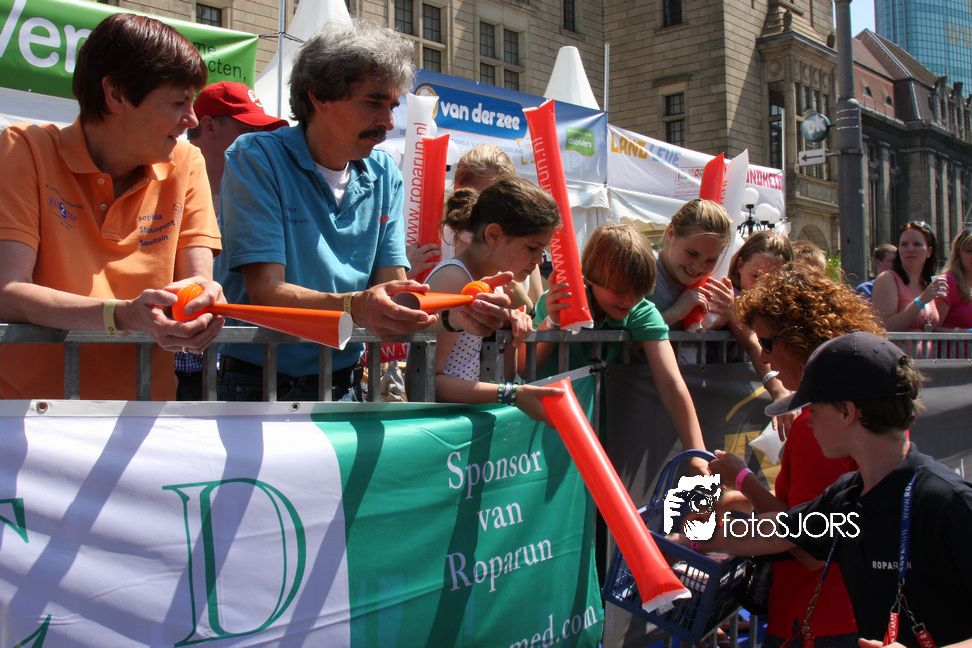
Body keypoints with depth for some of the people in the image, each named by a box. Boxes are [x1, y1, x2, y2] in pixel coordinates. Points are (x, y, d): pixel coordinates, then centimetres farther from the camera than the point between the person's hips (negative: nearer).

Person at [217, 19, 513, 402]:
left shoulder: (384, 176, 7)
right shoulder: (256, 159, -8)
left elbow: (392, 286, 0)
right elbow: (265, 291, -17)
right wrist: (355, 307, -34)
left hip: (346, 387, 3)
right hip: (262, 386, -3)